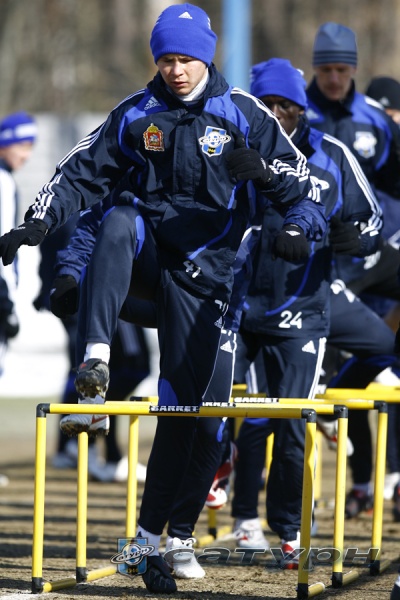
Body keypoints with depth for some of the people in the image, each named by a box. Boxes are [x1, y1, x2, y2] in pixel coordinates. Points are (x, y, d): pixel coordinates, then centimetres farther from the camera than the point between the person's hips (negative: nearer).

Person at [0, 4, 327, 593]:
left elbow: (299, 180, 2)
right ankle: (95, 365, -43)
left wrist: (299, 228, -17)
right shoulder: (136, 114, 5)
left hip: (202, 268, -1)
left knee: (182, 402, -4)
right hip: (146, 251, 1)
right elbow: (82, 172, 7)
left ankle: (152, 538, 5)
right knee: (117, 223, -36)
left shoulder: (243, 114, 0)